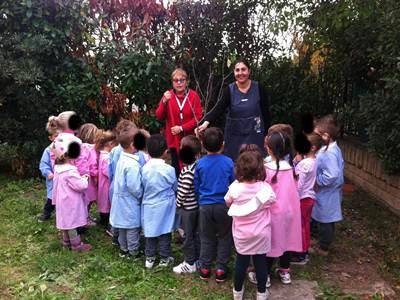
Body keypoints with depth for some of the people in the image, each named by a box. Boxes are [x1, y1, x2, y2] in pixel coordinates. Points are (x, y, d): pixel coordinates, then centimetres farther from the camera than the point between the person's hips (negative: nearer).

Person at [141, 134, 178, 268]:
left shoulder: (144, 168, -10)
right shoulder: (169, 169, -18)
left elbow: (143, 187, 2)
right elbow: (175, 187, -3)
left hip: (149, 206, 3)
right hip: (164, 206, -3)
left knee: (150, 232, 15)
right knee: (164, 232, 11)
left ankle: (149, 258, 25)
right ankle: (164, 259, 22)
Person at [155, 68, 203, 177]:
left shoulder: (193, 95, -6)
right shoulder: (168, 96, 1)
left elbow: (198, 116, -8)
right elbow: (159, 117, -3)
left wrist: (182, 128, -16)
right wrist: (164, 102, -20)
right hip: (174, 139, 2)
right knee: (176, 169, 10)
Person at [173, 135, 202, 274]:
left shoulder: (187, 171, -27)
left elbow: (183, 191, -26)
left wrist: (178, 203, -9)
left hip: (187, 207, -7)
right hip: (197, 204, 7)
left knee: (187, 235, 6)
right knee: (196, 233, 19)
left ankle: (190, 263, 19)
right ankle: (197, 258, 33)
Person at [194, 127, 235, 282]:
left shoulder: (200, 163, -5)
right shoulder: (228, 162, -10)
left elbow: (196, 187, 5)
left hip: (205, 206, 2)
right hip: (224, 205, -1)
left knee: (206, 238, 16)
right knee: (224, 238, 14)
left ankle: (204, 269, 24)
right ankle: (221, 270, 19)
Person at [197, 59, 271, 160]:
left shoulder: (258, 88, -3)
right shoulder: (230, 90, -2)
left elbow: (265, 113, 2)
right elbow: (218, 108, -14)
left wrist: (267, 134, 3)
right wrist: (206, 122, -30)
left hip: (254, 135, 0)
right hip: (234, 136, 1)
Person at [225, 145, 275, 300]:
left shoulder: (234, 188, -19)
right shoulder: (266, 188, -20)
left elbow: (228, 203, -1)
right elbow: (271, 202, 0)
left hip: (241, 234, 1)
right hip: (261, 234, 0)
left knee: (241, 262, 17)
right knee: (261, 262, 15)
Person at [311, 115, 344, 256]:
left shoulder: (329, 154, -30)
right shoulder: (332, 148, 2)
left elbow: (331, 177, -35)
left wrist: (315, 180, -21)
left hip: (326, 196, -9)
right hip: (325, 194, 9)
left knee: (325, 222, 10)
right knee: (325, 221, 24)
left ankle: (322, 248, 27)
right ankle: (323, 242, 40)